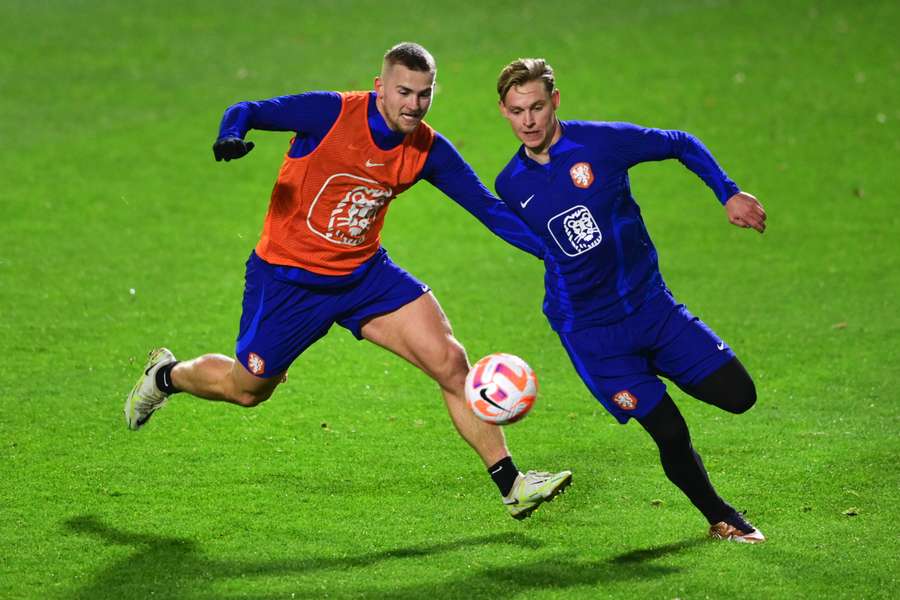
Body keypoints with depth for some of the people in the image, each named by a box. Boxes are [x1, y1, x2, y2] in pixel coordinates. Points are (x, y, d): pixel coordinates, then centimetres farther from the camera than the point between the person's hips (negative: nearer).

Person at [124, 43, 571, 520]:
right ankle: (166, 376, 45)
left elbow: (487, 206, -4)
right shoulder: (332, 113, -21)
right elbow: (248, 111, -20)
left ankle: (511, 486, -6)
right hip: (287, 276, -4)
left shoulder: (428, 150, -8)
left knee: (451, 363, -12)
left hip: (364, 272, 4)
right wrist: (230, 137, -44)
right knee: (248, 389, 11)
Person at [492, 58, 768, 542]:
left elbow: (683, 145, 4)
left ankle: (661, 368, 24)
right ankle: (721, 519, 13)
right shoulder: (510, 186, -2)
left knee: (738, 394, -6)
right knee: (670, 434, -11)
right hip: (590, 333, -1)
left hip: (650, 303, 1)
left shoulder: (602, 141, -9)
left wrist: (729, 194, -5)